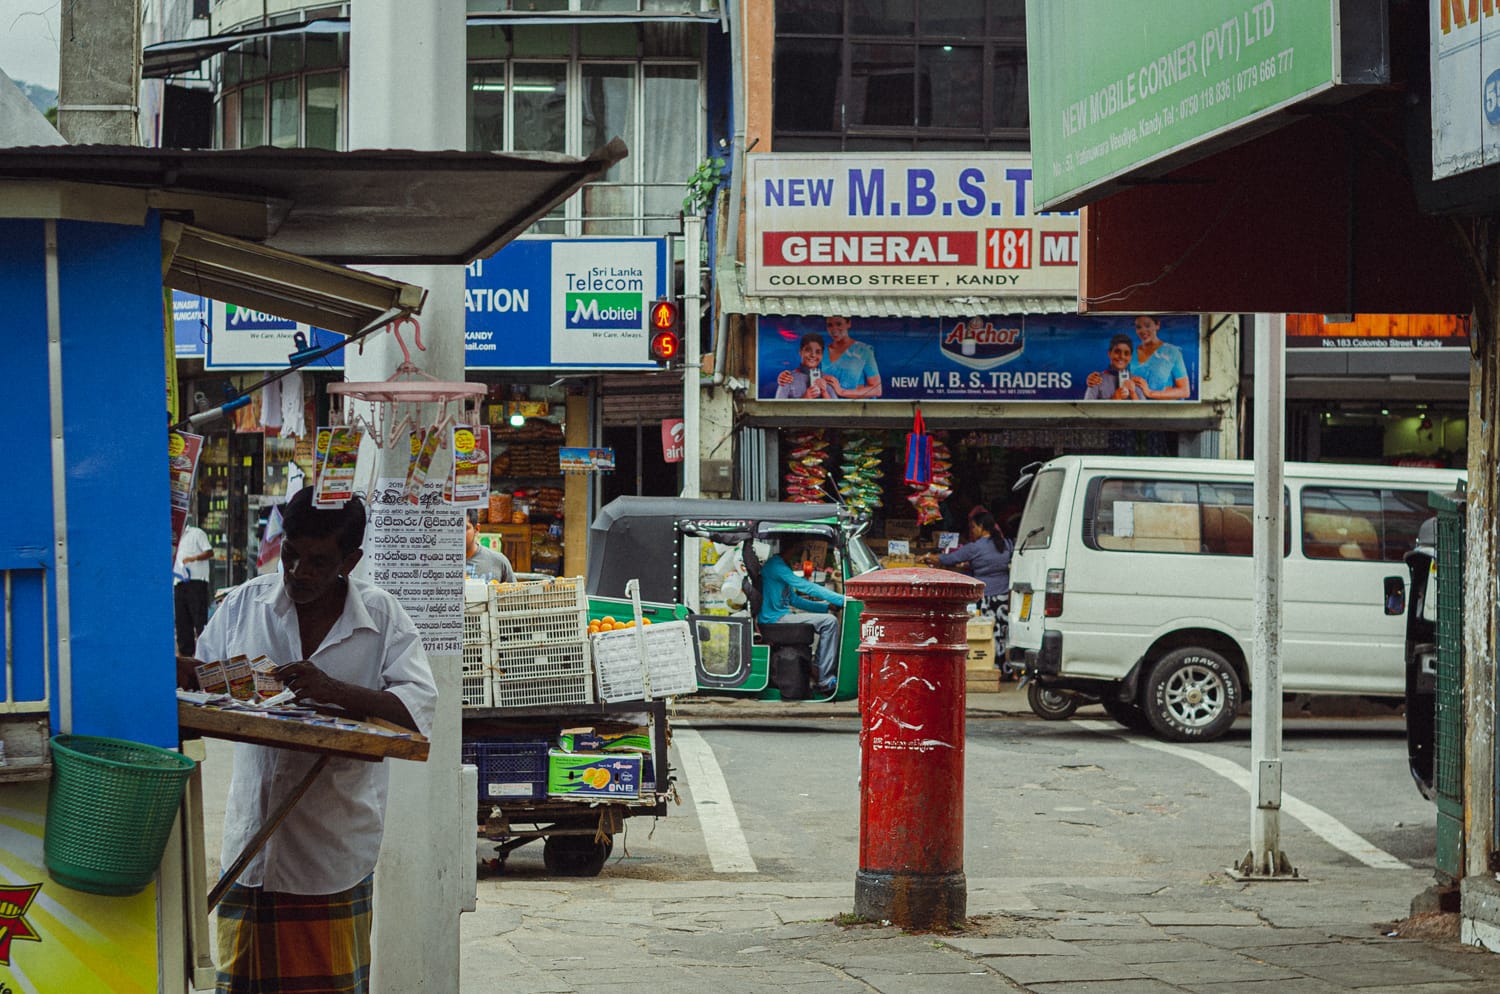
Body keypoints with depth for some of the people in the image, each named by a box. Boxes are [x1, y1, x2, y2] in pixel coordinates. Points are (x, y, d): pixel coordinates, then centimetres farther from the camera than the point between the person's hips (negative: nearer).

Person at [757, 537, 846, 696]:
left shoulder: (782, 567, 21)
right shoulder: (775, 566, -13)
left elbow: (794, 600, 24)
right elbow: (807, 587, -21)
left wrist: (826, 606, 12)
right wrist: (841, 600, -23)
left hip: (781, 616, 11)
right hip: (774, 619, -11)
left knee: (829, 619, 14)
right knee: (829, 622, -19)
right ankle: (825, 681, -21)